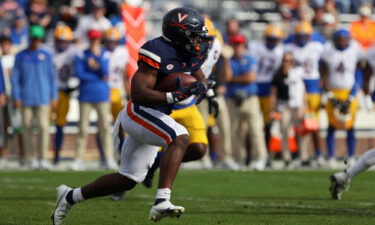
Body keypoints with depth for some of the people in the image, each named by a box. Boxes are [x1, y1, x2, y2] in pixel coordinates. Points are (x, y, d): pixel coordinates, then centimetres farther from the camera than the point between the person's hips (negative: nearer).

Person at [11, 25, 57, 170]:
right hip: (26, 98, 0)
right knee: (27, 128, 1)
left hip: (43, 99, 0)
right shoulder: (21, 56, 8)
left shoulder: (46, 56, 10)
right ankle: (31, 159, 7)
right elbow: (15, 78, 7)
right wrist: (16, 98, -1)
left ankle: (43, 159, -10)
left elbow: (52, 77, 12)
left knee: (43, 126, -11)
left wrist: (53, 97, 6)